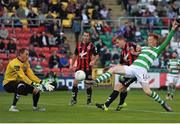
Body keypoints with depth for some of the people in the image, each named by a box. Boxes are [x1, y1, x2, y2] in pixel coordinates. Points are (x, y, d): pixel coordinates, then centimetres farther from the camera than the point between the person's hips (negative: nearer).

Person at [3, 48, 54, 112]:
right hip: (8, 84, -9)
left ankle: (35, 107, 19)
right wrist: (34, 85, -40)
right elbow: (23, 77, -32)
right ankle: (13, 107, -33)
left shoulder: (26, 63, 7)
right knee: (21, 86, -40)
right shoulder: (15, 63, -22)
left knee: (37, 89, -1)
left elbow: (31, 75, 1)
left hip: (18, 83, 9)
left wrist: (42, 83, -12)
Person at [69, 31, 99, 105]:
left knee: (88, 84, 1)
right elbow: (75, 55, 18)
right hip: (79, 67, 3)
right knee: (75, 82, -4)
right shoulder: (79, 45, 8)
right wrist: (71, 64, 15)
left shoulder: (91, 45, -4)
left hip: (87, 68, -3)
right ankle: (74, 99, 5)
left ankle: (89, 99, 16)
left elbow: (97, 55, -3)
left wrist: (93, 61, -22)